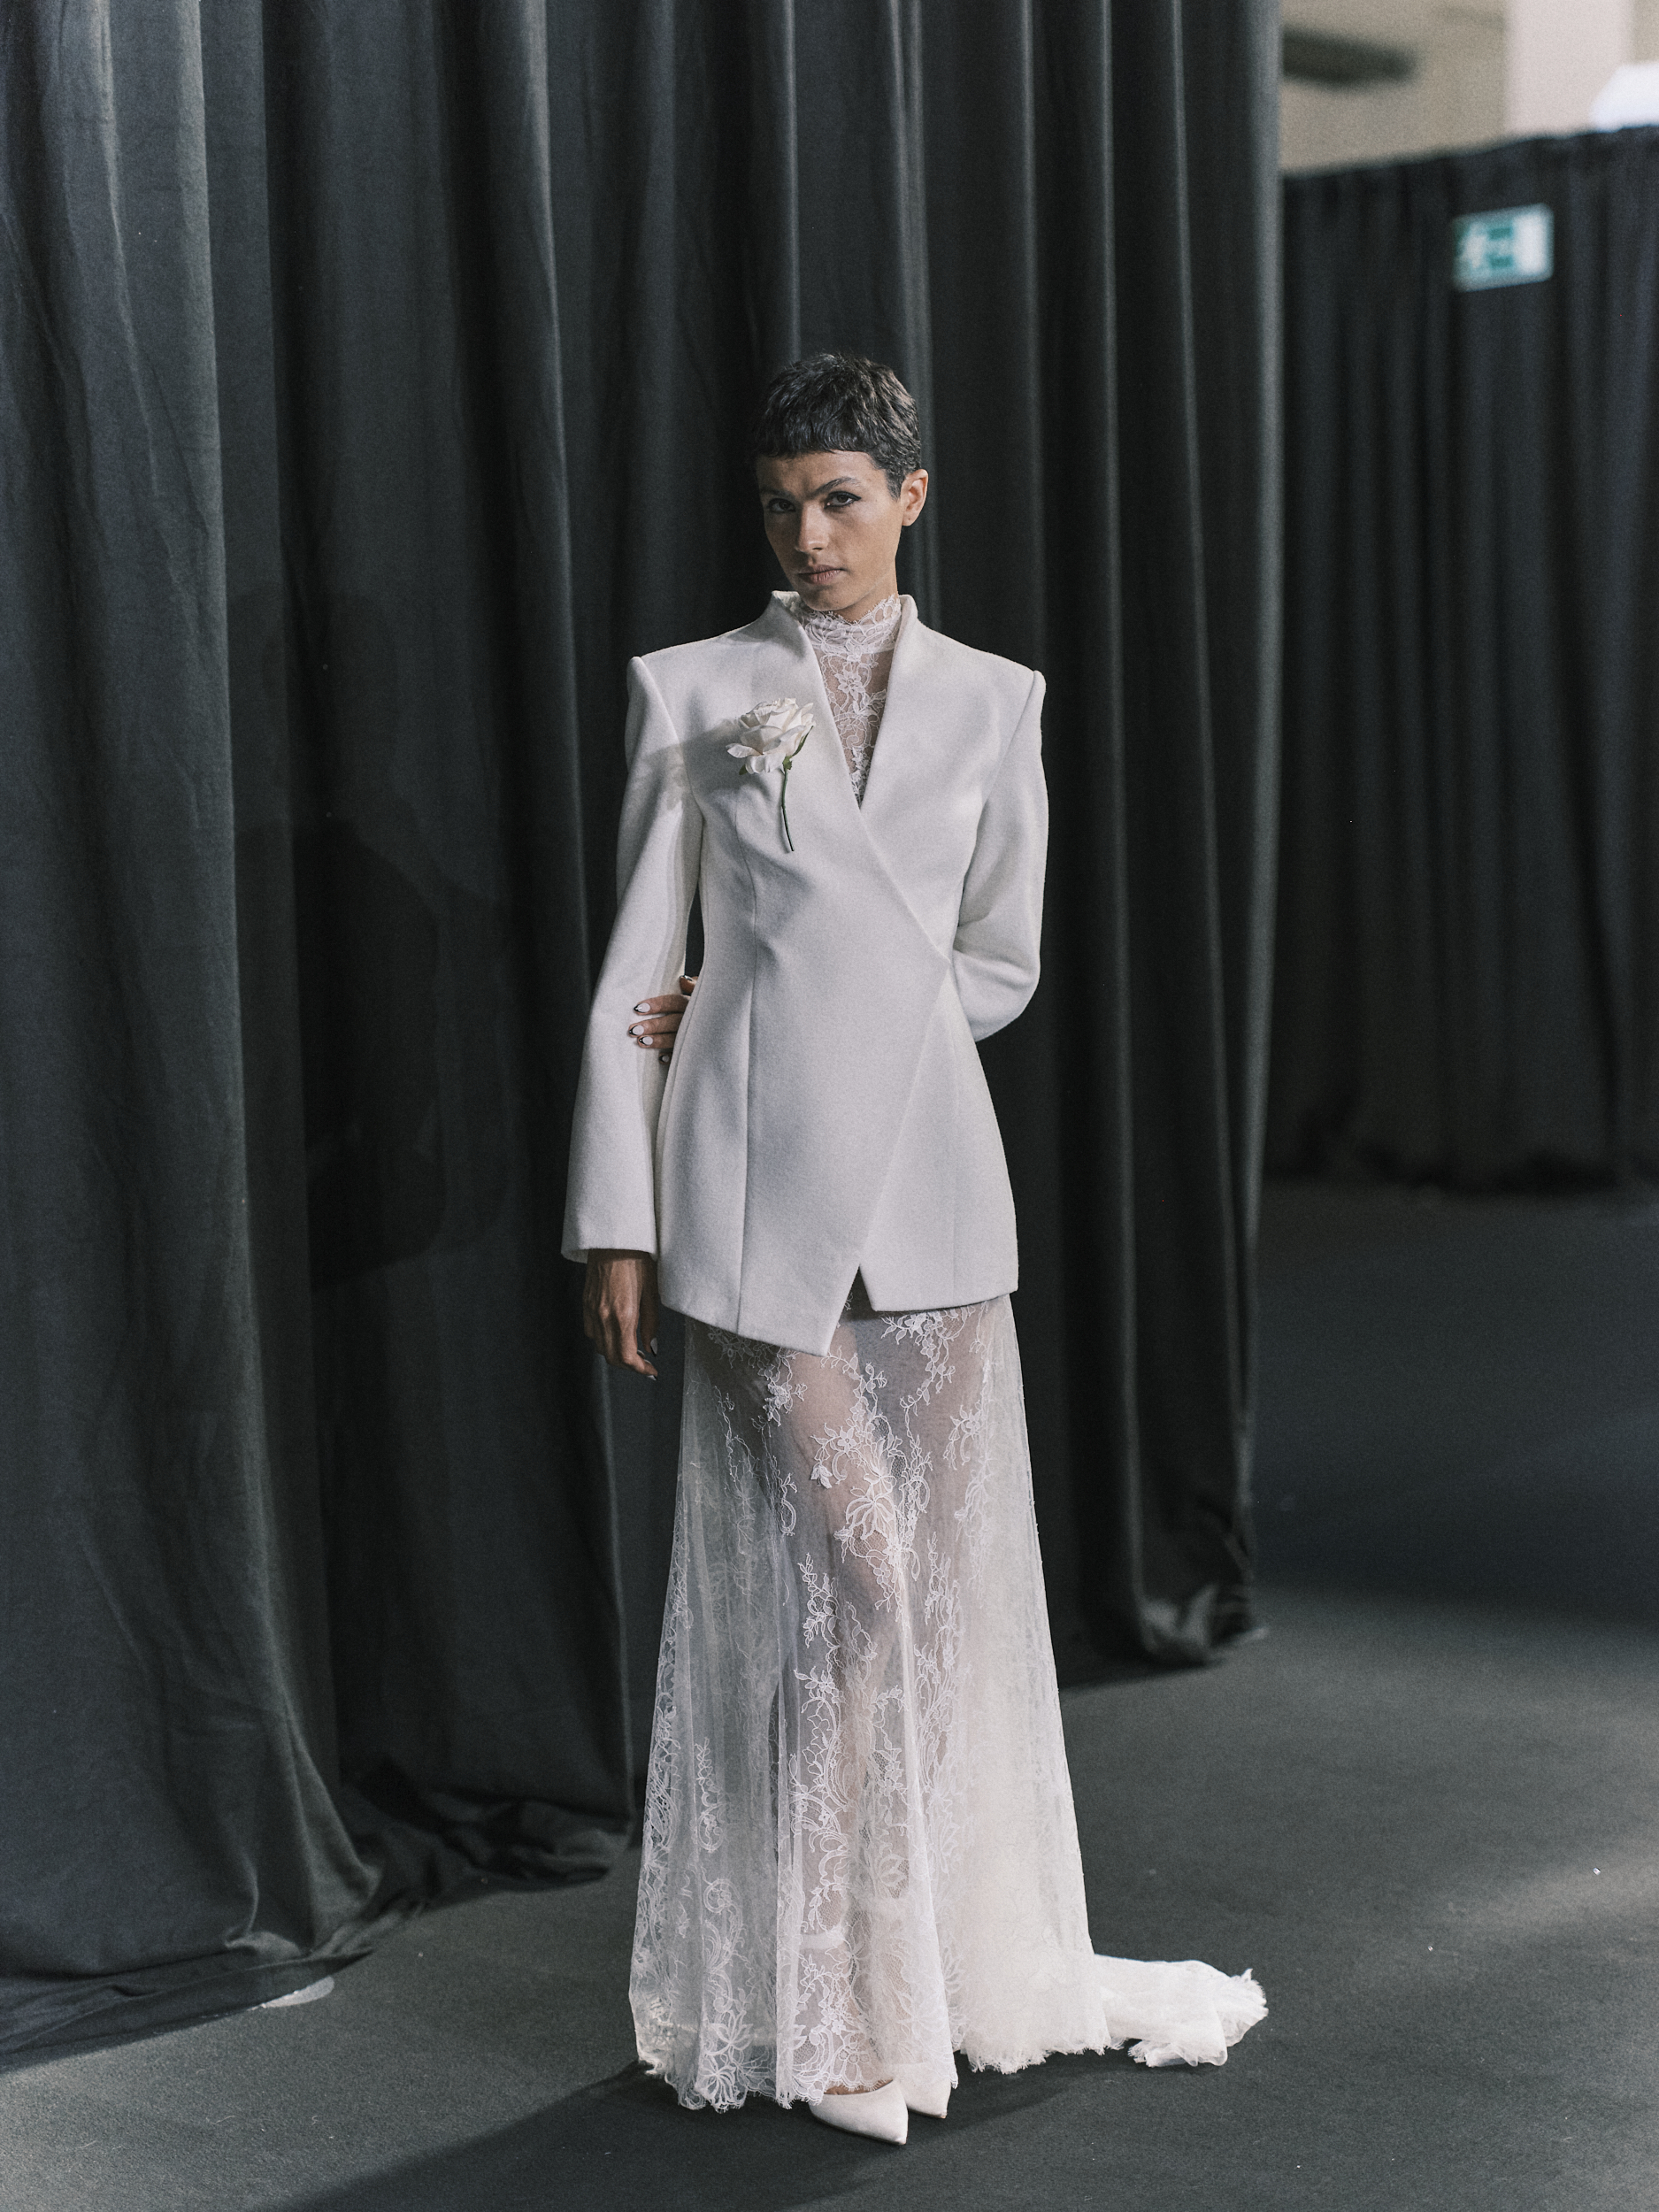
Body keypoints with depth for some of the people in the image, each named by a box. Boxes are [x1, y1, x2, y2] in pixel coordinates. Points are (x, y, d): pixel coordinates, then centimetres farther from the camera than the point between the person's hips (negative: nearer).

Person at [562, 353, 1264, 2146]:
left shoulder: (992, 702, 9)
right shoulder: (690, 691, 2)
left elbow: (1002, 965, 9)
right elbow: (634, 980, 1)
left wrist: (799, 1005, -2)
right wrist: (615, 1227, -3)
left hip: (931, 1171, 3)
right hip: (757, 1182, -3)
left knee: (958, 1576, 8)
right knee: (847, 1570, -4)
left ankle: (973, 1957, 23)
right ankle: (823, 1998, 12)